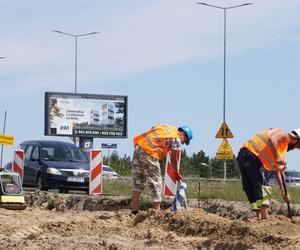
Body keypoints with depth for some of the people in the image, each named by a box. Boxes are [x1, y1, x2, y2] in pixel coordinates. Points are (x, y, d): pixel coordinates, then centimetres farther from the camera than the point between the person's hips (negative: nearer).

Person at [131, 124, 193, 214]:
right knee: (156, 182, 4)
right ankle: (157, 210, 3)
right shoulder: (176, 139, 2)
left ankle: (134, 210, 13)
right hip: (149, 153, -8)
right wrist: (177, 174, 21)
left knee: (137, 180, 13)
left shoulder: (165, 126, 23)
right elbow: (173, 159, 6)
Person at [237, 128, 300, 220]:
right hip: (251, 154, -10)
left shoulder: (283, 150, 30)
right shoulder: (284, 135, 3)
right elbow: (271, 139, -21)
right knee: (261, 186, -8)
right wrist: (277, 158, -20)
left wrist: (284, 193, 31)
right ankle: (265, 217, -11)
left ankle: (259, 217, 11)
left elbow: (278, 173, 32)